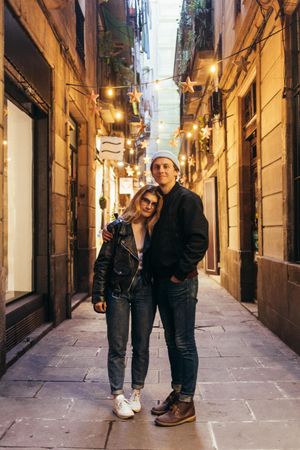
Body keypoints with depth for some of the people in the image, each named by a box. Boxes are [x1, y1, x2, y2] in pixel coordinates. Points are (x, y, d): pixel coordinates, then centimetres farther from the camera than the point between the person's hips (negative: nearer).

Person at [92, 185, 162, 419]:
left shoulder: (153, 231, 4)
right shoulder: (117, 228, -4)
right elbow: (102, 263, -5)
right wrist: (99, 295, -8)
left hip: (144, 292, 3)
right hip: (118, 292, -3)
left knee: (141, 346, 10)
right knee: (117, 347, 3)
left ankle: (136, 393, 24)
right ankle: (118, 396, 12)